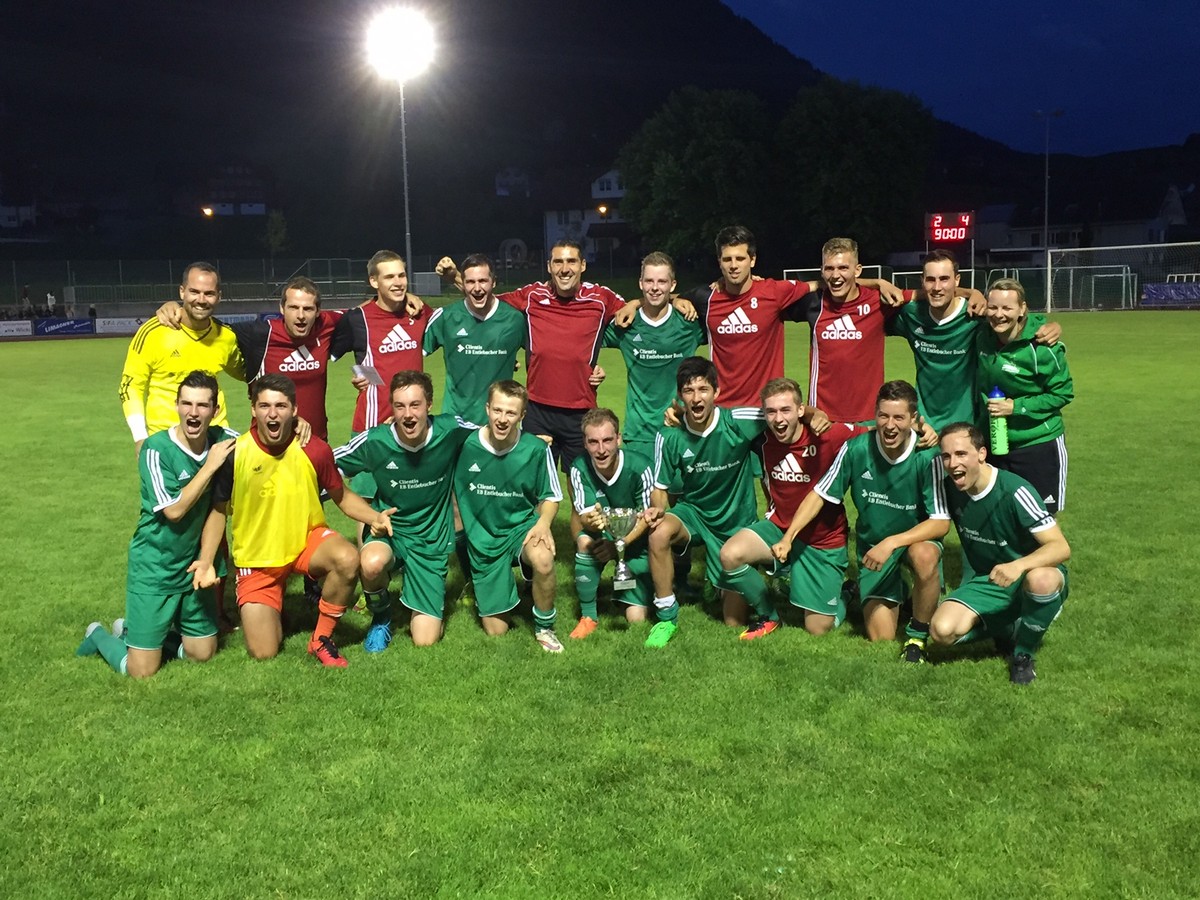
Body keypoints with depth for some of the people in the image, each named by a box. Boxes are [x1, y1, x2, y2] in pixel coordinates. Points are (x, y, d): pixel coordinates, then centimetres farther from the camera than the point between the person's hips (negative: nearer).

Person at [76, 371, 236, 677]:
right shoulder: (156, 449, -20)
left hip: (193, 566, 5)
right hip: (153, 568, -5)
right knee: (143, 671, -3)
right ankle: (99, 635, 27)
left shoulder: (221, 439, -5)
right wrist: (210, 466, -23)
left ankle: (132, 630, 32)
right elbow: (174, 510, -25)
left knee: (203, 653, 12)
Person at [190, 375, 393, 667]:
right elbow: (218, 511, -3)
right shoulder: (235, 454, -15)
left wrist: (374, 517, -19)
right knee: (263, 653, -8)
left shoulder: (315, 450, -14)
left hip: (307, 540, 1)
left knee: (347, 559, -34)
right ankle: (270, 609, 30)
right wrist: (206, 561, -15)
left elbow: (343, 496, 0)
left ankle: (321, 640, -9)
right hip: (256, 559, 0)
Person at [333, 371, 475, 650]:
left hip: (432, 540, 0)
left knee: (425, 641, -6)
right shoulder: (374, 441, -17)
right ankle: (380, 619, -3)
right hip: (389, 531, 0)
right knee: (372, 563, -39)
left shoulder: (450, 430, -15)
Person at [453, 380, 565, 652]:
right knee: (495, 630, 3)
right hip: (483, 537, 1)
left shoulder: (536, 449, -11)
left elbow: (550, 496, -1)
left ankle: (544, 628, -9)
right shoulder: (466, 445, -12)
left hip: (521, 526, -1)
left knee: (543, 559, -38)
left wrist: (543, 522, -17)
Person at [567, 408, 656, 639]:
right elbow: (583, 516, -19)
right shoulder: (579, 469, -19)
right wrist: (591, 521, -44)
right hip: (605, 535, 2)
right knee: (585, 541, -35)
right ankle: (588, 616, -16)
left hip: (638, 539, -1)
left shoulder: (640, 467, -26)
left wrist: (621, 544, -28)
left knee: (636, 619, -9)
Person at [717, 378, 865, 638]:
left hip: (823, 541, -3)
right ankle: (770, 615, 2)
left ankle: (843, 594, 38)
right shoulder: (763, 441, -10)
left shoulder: (829, 436, -22)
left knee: (818, 629, 1)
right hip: (779, 527, 3)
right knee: (730, 555, -26)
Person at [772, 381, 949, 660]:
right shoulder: (855, 449, -17)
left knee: (925, 556, -40)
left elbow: (941, 522, -23)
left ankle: (918, 635, -12)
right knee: (881, 640, -1)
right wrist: (788, 537, -20)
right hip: (872, 543, 2)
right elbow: (819, 494, -8)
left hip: (917, 537, -2)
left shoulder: (927, 457, -23)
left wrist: (891, 543, -35)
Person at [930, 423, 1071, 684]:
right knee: (942, 631, -23)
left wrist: (1018, 566, -47)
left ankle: (1024, 653, -12)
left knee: (1041, 580, -43)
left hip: (1032, 572, -4)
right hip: (985, 582, 4)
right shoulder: (949, 488, -7)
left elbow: (1061, 547, -29)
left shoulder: (1014, 491, -23)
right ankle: (1007, 629, 9)